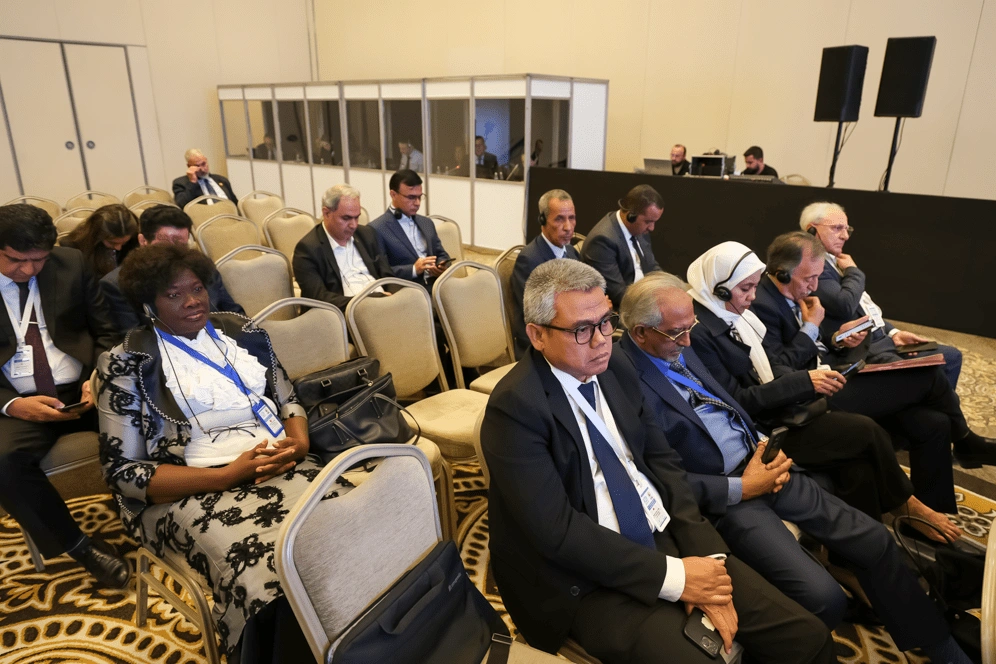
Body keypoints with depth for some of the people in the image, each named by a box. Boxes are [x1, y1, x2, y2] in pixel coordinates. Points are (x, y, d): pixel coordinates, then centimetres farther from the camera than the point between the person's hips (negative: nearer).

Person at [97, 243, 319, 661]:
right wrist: (227, 476, -14)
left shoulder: (242, 331, 14)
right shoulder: (128, 364, 1)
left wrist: (298, 444, -6)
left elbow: (288, 399, 18)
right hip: (192, 492, -3)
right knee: (269, 571, -33)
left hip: (280, 467, 4)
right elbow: (122, 471, -2)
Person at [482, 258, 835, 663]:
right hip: (591, 582, -5)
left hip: (668, 537, 6)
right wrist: (672, 576, -18)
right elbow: (556, 530, -20)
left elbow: (663, 464, 6)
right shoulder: (516, 407, -17)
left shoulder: (616, 373, 4)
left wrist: (704, 554, -8)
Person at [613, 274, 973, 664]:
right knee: (825, 597, -19)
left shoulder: (677, 347, 6)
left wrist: (762, 444, 1)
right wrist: (740, 488, -15)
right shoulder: (624, 379, -20)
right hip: (723, 494, -8)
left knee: (875, 540, 6)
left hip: (755, 463, 8)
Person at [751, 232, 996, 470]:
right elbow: (778, 370, -22)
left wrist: (836, 341, -1)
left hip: (829, 378, 9)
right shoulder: (762, 305, -20)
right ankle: (963, 441, 22)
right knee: (928, 376, -6)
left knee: (932, 424, -2)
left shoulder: (794, 294, 10)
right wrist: (811, 326, -14)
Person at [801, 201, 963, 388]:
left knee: (951, 356, 12)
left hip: (880, 339, 11)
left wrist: (893, 332, 7)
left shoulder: (834, 261, 16)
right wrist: (853, 271, -9)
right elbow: (845, 306, -27)